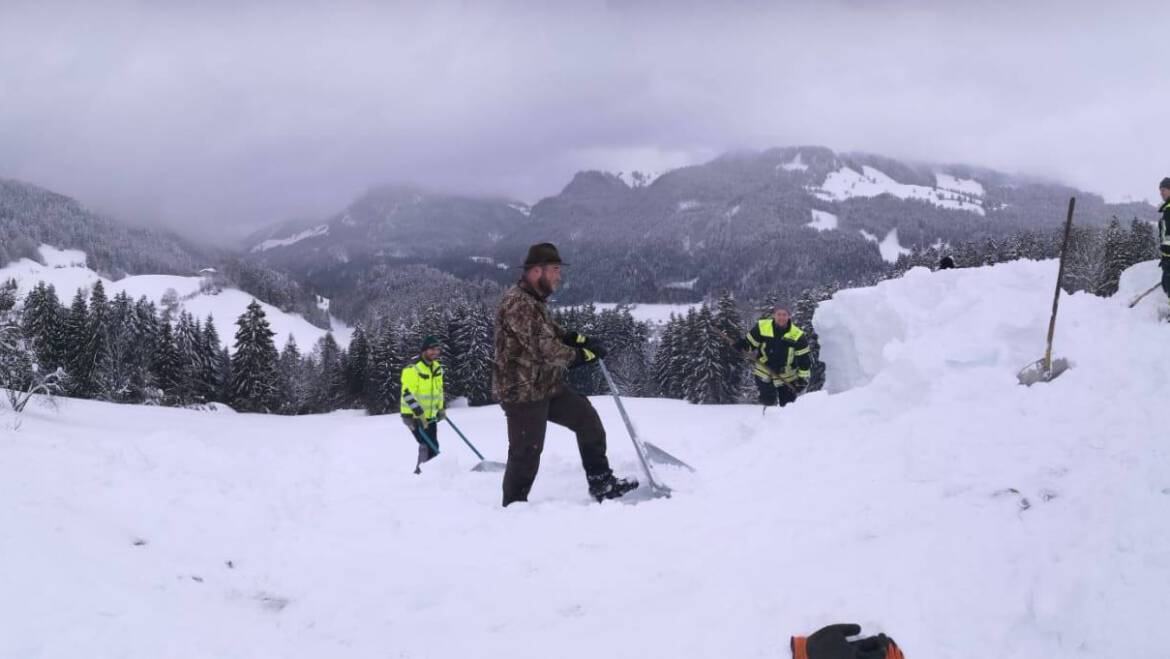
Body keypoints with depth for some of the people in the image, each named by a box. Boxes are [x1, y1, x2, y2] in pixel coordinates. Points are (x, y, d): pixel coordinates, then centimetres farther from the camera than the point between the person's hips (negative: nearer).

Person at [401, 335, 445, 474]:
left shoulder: (437, 368, 9)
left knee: (433, 446, 6)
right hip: (413, 415, -8)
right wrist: (419, 414, -24)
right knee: (427, 445, -16)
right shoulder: (412, 370, -18)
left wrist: (440, 408, 18)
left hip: (430, 415, 8)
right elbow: (408, 394, -22)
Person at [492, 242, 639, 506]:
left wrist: (578, 339, 5)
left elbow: (552, 332, 24)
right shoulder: (518, 304, -22)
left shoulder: (535, 301, 12)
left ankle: (601, 483, 15)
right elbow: (544, 347, -26)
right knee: (527, 452, -3)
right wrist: (580, 355, -15)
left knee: (586, 417, 9)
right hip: (523, 392, -10)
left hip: (548, 386, 10)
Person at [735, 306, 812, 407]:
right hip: (764, 372, 0)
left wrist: (803, 378, -11)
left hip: (788, 377, 0)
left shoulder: (797, 335, -14)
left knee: (788, 405, 7)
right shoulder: (762, 327, -12)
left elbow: (804, 359, -8)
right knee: (768, 400, -12)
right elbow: (750, 342, 2)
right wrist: (743, 345, -20)